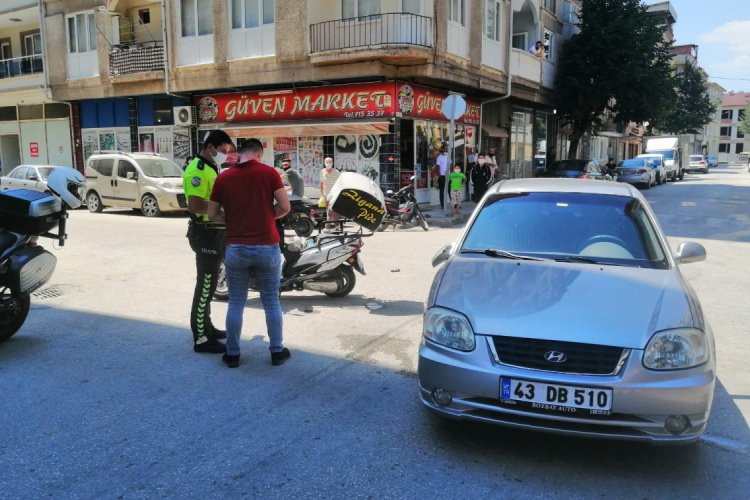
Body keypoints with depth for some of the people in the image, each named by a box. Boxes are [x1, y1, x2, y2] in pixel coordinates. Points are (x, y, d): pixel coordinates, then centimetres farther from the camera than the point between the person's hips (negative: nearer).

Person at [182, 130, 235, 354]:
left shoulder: (210, 169, 16)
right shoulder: (197, 170, -17)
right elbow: (195, 205, -28)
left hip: (216, 232, 11)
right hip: (206, 233, -11)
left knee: (209, 284, 18)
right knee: (205, 285, -6)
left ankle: (206, 327, 31)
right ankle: (201, 339, 1)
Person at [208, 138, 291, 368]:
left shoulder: (224, 177, 2)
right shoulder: (269, 173, -4)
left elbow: (213, 214, 4)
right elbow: (285, 207, -8)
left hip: (236, 248, 1)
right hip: (267, 247, -1)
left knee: (236, 303, 12)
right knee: (271, 302, 11)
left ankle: (232, 354, 19)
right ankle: (277, 351, 20)